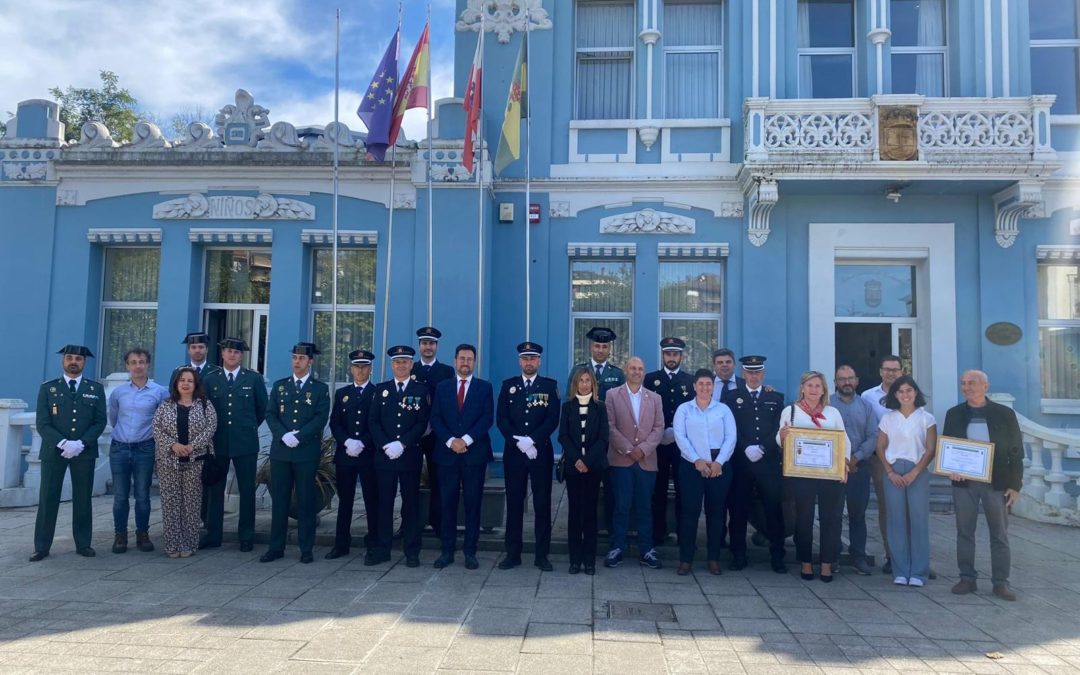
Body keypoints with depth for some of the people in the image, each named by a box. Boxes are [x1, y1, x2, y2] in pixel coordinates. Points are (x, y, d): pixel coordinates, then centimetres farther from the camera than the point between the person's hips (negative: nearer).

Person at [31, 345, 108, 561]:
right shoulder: (47, 388, 6)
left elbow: (100, 421, 2)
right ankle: (42, 547, 8)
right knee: (48, 499, 0)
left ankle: (83, 544, 12)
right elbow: (42, 424, -1)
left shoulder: (96, 389, 8)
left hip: (85, 452, 1)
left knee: (83, 499, 5)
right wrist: (63, 444, -15)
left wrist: (80, 444, -11)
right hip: (53, 451, 0)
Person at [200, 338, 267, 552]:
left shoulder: (254, 379, 2)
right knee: (214, 490, 8)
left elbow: (262, 409, 9)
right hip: (216, 443, 2)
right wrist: (211, 433, 9)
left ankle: (246, 537, 13)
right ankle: (213, 536, 19)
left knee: (247, 491, 4)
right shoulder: (209, 379, 6)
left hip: (245, 443, -2)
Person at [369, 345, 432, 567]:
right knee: (384, 502, 5)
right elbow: (373, 421, 5)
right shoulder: (381, 389, 11)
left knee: (411, 503, 3)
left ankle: (412, 551, 9)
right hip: (384, 455, 2)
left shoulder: (421, 390, 4)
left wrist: (402, 444, -13)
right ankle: (382, 549, 13)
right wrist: (386, 445, -9)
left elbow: (422, 423, -4)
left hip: (410, 455, -2)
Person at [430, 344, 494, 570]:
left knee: (473, 504, 2)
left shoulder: (485, 387, 6)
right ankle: (447, 551, 11)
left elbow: (487, 418, -3)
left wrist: (466, 440, -13)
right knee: (447, 503, 4)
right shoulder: (442, 387, 11)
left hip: (475, 453, -1)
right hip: (447, 452, 1)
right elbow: (435, 419, 4)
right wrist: (450, 441, -11)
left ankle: (470, 552, 10)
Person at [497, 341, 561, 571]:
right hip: (513, 452, 1)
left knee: (542, 503, 2)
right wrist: (518, 442, -13)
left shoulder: (550, 385, 4)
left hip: (541, 452, -1)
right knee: (514, 502, 5)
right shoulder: (508, 385, 8)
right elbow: (500, 419, 0)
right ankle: (513, 553, 13)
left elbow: (553, 419, -5)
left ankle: (541, 555, 10)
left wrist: (532, 441, -16)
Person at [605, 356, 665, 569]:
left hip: (647, 461, 2)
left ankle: (646, 550, 13)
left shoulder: (655, 398, 12)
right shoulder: (612, 395, 4)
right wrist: (628, 450, -11)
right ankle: (617, 548, 9)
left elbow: (659, 427, 4)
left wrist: (643, 449, -10)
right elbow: (610, 426, -3)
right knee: (621, 506, 0)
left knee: (644, 507, 7)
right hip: (620, 460, -2)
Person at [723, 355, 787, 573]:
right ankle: (738, 555, 13)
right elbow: (731, 428, -1)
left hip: (769, 462, 1)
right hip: (741, 462, -1)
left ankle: (777, 557, 11)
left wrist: (762, 448, -10)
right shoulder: (731, 396, 9)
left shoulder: (776, 398, 13)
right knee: (739, 509, 3)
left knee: (774, 509, 2)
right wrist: (746, 449, -13)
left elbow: (779, 429, 3)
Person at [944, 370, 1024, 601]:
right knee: (964, 531, 6)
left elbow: (1016, 452, 1)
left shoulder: (1004, 414, 0)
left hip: (996, 482, -2)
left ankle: (1001, 582, 13)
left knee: (999, 533, 5)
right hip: (963, 482, 2)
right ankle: (967, 578, 15)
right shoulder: (954, 414, 6)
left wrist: (1015, 485, -4)